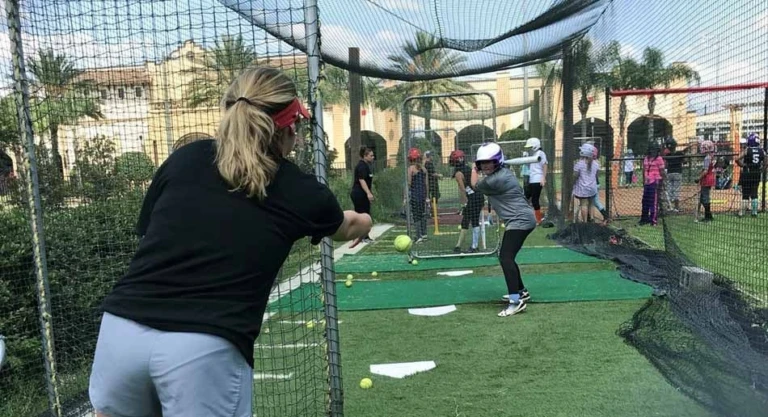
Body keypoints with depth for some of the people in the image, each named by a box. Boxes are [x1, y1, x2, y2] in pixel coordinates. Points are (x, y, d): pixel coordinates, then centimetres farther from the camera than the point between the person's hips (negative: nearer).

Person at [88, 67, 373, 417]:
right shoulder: (300, 191, 6)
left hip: (122, 330, 4)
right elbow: (350, 226, 28)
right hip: (207, 349, -3)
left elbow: (147, 231, 19)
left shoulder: (185, 158, 9)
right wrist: (364, 223, 51)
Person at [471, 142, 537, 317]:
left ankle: (516, 301, -25)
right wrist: (478, 165, 21)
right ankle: (521, 291, 33)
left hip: (520, 220, -11)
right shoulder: (504, 172, 11)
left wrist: (474, 170, 18)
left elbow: (474, 184, 1)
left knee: (506, 257, -20)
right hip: (521, 219, 11)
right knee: (506, 256, 21)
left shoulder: (495, 180, -20)